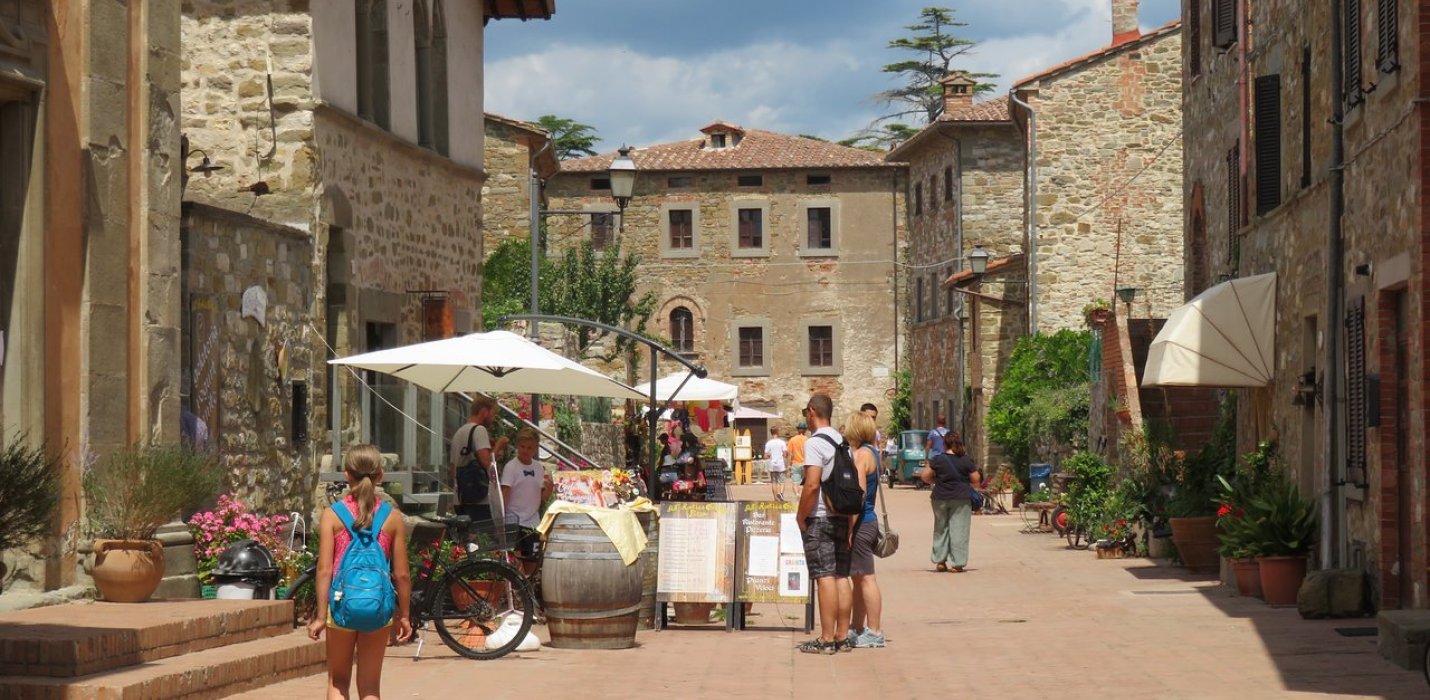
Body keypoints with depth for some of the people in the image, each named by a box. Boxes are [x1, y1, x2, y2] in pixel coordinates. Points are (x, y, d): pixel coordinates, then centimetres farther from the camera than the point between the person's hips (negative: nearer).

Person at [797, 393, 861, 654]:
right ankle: (842, 637, 11)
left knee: (825, 578, -7)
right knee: (842, 577, 8)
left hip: (819, 518, -8)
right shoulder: (843, 442, 13)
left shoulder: (815, 443, -12)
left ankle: (826, 639, -7)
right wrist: (851, 522, 16)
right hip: (842, 517, 8)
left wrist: (801, 517, -10)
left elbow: (812, 484, -21)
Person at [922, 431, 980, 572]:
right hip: (961, 499, -1)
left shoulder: (938, 460, -3)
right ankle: (957, 563, -3)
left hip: (940, 498, 1)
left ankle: (940, 561, 16)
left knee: (941, 529, 15)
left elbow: (925, 476, 0)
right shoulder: (966, 461, -3)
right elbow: (976, 479, -1)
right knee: (959, 530, 1)